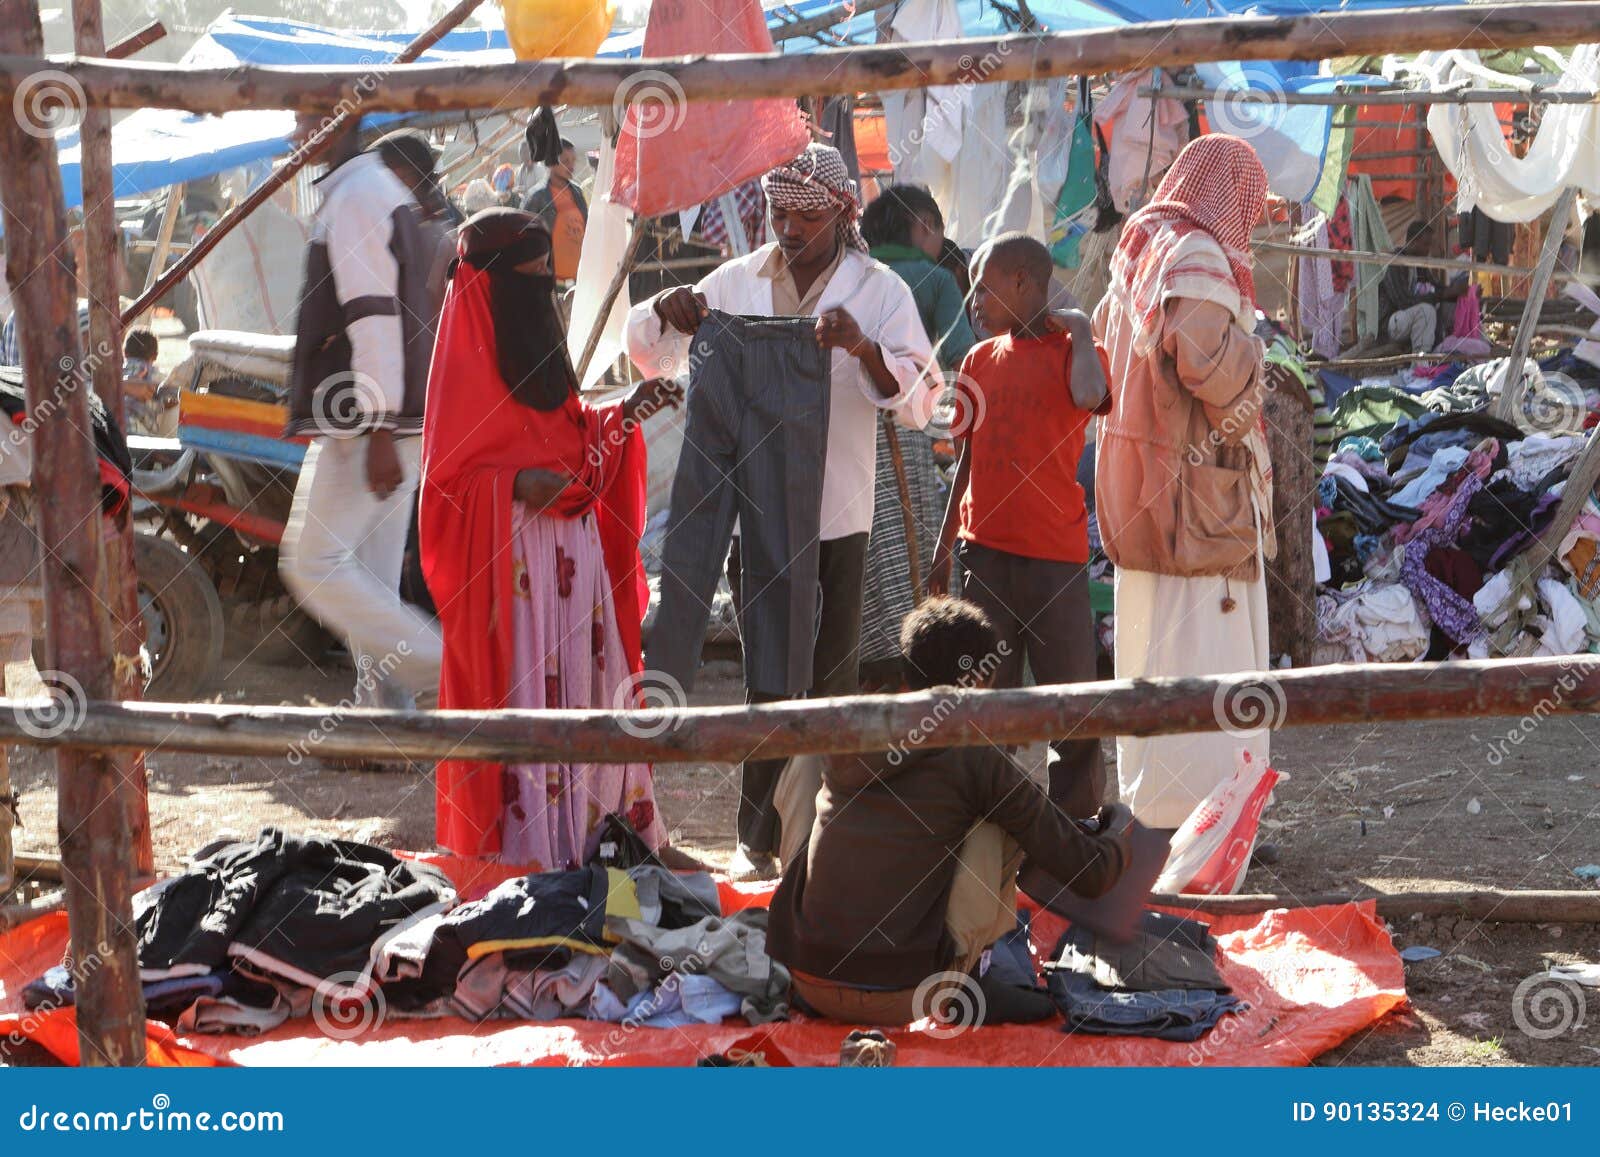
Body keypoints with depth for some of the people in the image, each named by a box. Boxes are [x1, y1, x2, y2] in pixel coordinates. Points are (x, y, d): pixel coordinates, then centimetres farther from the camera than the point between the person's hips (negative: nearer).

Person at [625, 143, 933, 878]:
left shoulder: (879, 290, -1)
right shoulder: (738, 282, 7)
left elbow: (908, 386, -14)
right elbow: (647, 351, 11)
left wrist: (864, 349, -35)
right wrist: (669, 312, -13)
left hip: (837, 510, -2)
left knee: (831, 678, 3)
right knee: (764, 677, 6)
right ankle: (759, 837, 11)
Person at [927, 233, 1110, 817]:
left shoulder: (1074, 349, -2)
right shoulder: (981, 358, 13)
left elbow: (1088, 396, -27)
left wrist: (1080, 329, -12)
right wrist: (944, 546, 17)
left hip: (1055, 549, -5)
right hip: (984, 545, 5)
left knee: (1069, 689, -1)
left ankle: (1075, 817, 7)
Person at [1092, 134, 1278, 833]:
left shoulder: (1136, 249, 12)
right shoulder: (1197, 256, -15)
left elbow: (1103, 341, 22)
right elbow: (1210, 361, -27)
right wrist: (1250, 345, -9)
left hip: (1137, 482, 9)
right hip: (1197, 484, -9)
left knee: (1149, 640, 17)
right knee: (1201, 646, -6)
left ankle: (1144, 794, 25)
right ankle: (1199, 810, -5)